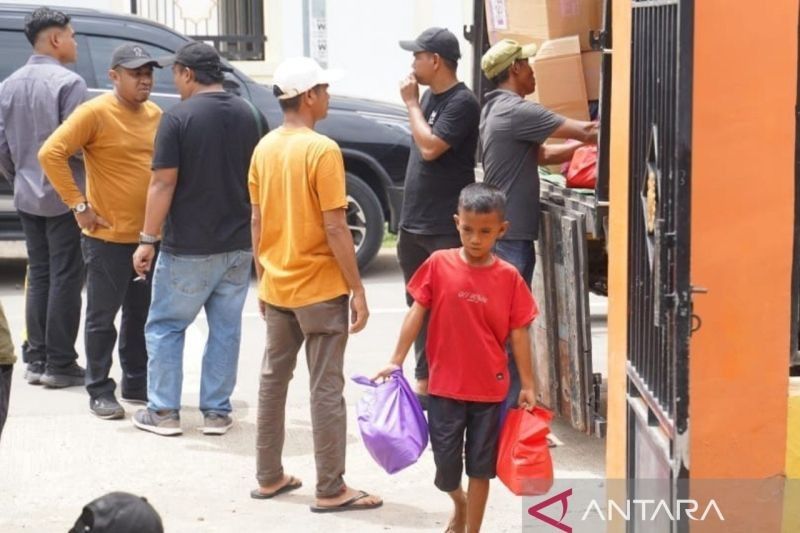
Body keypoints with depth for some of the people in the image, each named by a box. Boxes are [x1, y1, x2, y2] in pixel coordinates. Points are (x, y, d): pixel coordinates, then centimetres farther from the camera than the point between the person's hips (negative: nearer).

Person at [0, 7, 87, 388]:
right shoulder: (68, 83, -14)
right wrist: (88, 188, -4)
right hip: (64, 197, -7)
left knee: (38, 277, 13)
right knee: (65, 279, 0)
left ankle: (36, 360, 16)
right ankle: (60, 364, 3)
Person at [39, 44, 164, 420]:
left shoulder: (155, 114, 8)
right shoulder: (95, 113, -12)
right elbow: (51, 154, -18)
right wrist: (78, 204, -17)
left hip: (149, 235, 7)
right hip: (108, 237, -6)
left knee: (142, 314, 16)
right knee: (102, 317, 3)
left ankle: (137, 382, 28)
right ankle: (100, 391, 12)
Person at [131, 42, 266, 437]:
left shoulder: (179, 118, -12)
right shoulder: (250, 116, 5)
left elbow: (163, 184, -14)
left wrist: (147, 240, -9)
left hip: (189, 248, -5)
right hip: (239, 244, 5)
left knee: (165, 326, 9)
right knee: (226, 328, 12)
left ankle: (164, 412, 11)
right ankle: (217, 412, 14)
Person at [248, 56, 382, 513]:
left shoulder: (265, 148, 4)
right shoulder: (322, 150, -16)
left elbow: (257, 222, 9)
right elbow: (336, 229, -18)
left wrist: (263, 279, 18)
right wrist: (358, 290, -12)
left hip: (276, 287, 7)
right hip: (320, 288, -7)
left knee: (273, 379, 16)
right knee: (326, 389, -1)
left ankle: (269, 477, 24)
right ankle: (331, 490, 4)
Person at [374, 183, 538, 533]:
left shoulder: (509, 277, -6)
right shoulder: (439, 264, -7)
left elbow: (518, 333, -1)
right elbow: (417, 313, -1)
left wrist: (527, 384, 1)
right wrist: (396, 361, -3)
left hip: (490, 389, 0)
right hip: (445, 386, 0)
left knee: (480, 465, 11)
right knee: (445, 463, 11)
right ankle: (460, 503, 43)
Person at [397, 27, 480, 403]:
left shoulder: (462, 103, -14)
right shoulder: (430, 97, 12)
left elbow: (430, 147, -23)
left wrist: (411, 102, -12)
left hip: (446, 230, -9)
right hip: (414, 225, 9)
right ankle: (424, 382, 22)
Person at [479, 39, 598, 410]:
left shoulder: (497, 109, 16)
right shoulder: (516, 111, -15)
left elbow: (541, 154, 16)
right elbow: (585, 131, -16)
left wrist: (588, 141, 8)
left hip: (504, 231, 10)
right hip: (512, 236, -10)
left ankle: (505, 403, 21)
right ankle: (507, 410, -3)